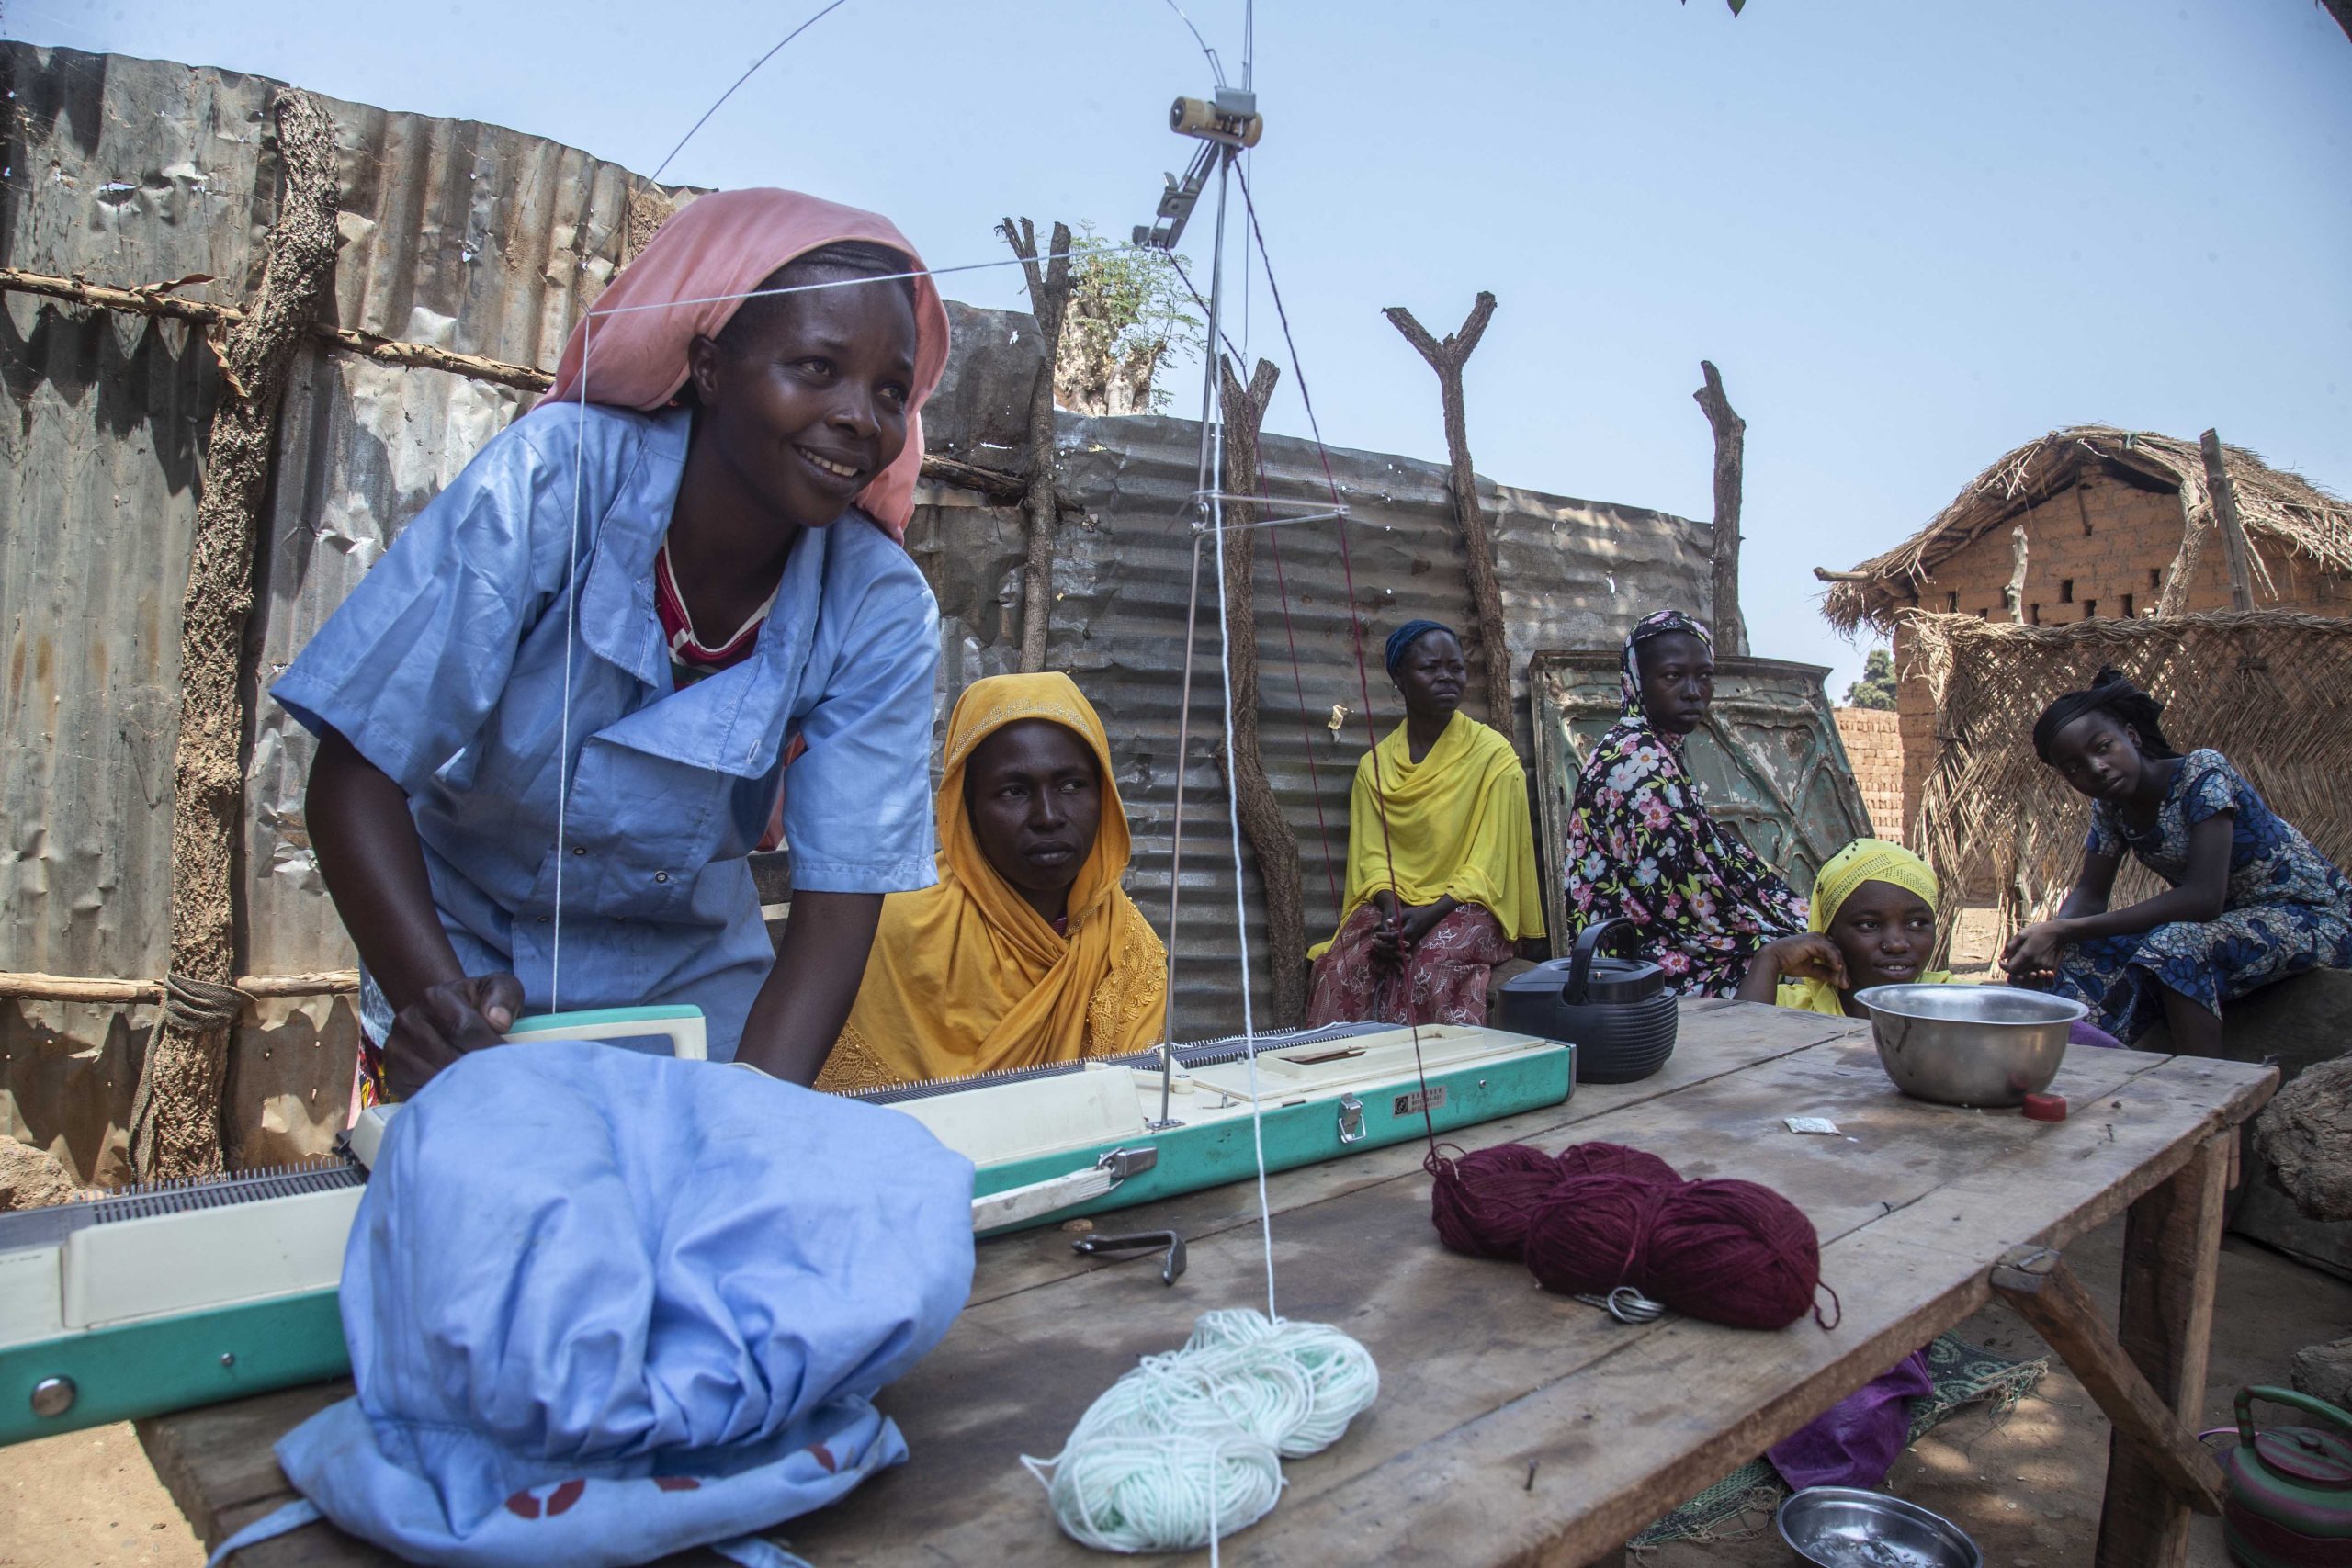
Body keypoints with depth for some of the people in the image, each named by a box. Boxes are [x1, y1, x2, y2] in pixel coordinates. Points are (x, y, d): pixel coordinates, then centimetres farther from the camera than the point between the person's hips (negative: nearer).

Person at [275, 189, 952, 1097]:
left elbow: (838, 908, -19)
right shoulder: (551, 481, -24)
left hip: (690, 971, 2)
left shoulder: (881, 615, -19)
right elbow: (356, 775, -22)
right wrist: (435, 997, -37)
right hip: (470, 949, -1)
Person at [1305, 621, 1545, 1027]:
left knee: (1433, 969, -34)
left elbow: (1488, 864, -5)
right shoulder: (1375, 764, 10)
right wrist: (1389, 908, -17)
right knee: (1341, 965, -28)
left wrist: (1429, 915, -18)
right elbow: (1371, 854, 4)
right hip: (1392, 903, 3)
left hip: (1465, 904, -2)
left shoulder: (1493, 754, 0)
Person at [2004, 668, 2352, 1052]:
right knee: (2092, 957, -15)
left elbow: (2203, 899, -34)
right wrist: (2050, 939, -25)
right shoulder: (2110, 806, -4)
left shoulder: (2202, 774, -25)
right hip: (2231, 920, 7)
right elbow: (2089, 895, 0)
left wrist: (2064, 930, -38)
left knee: (2175, 945, -33)